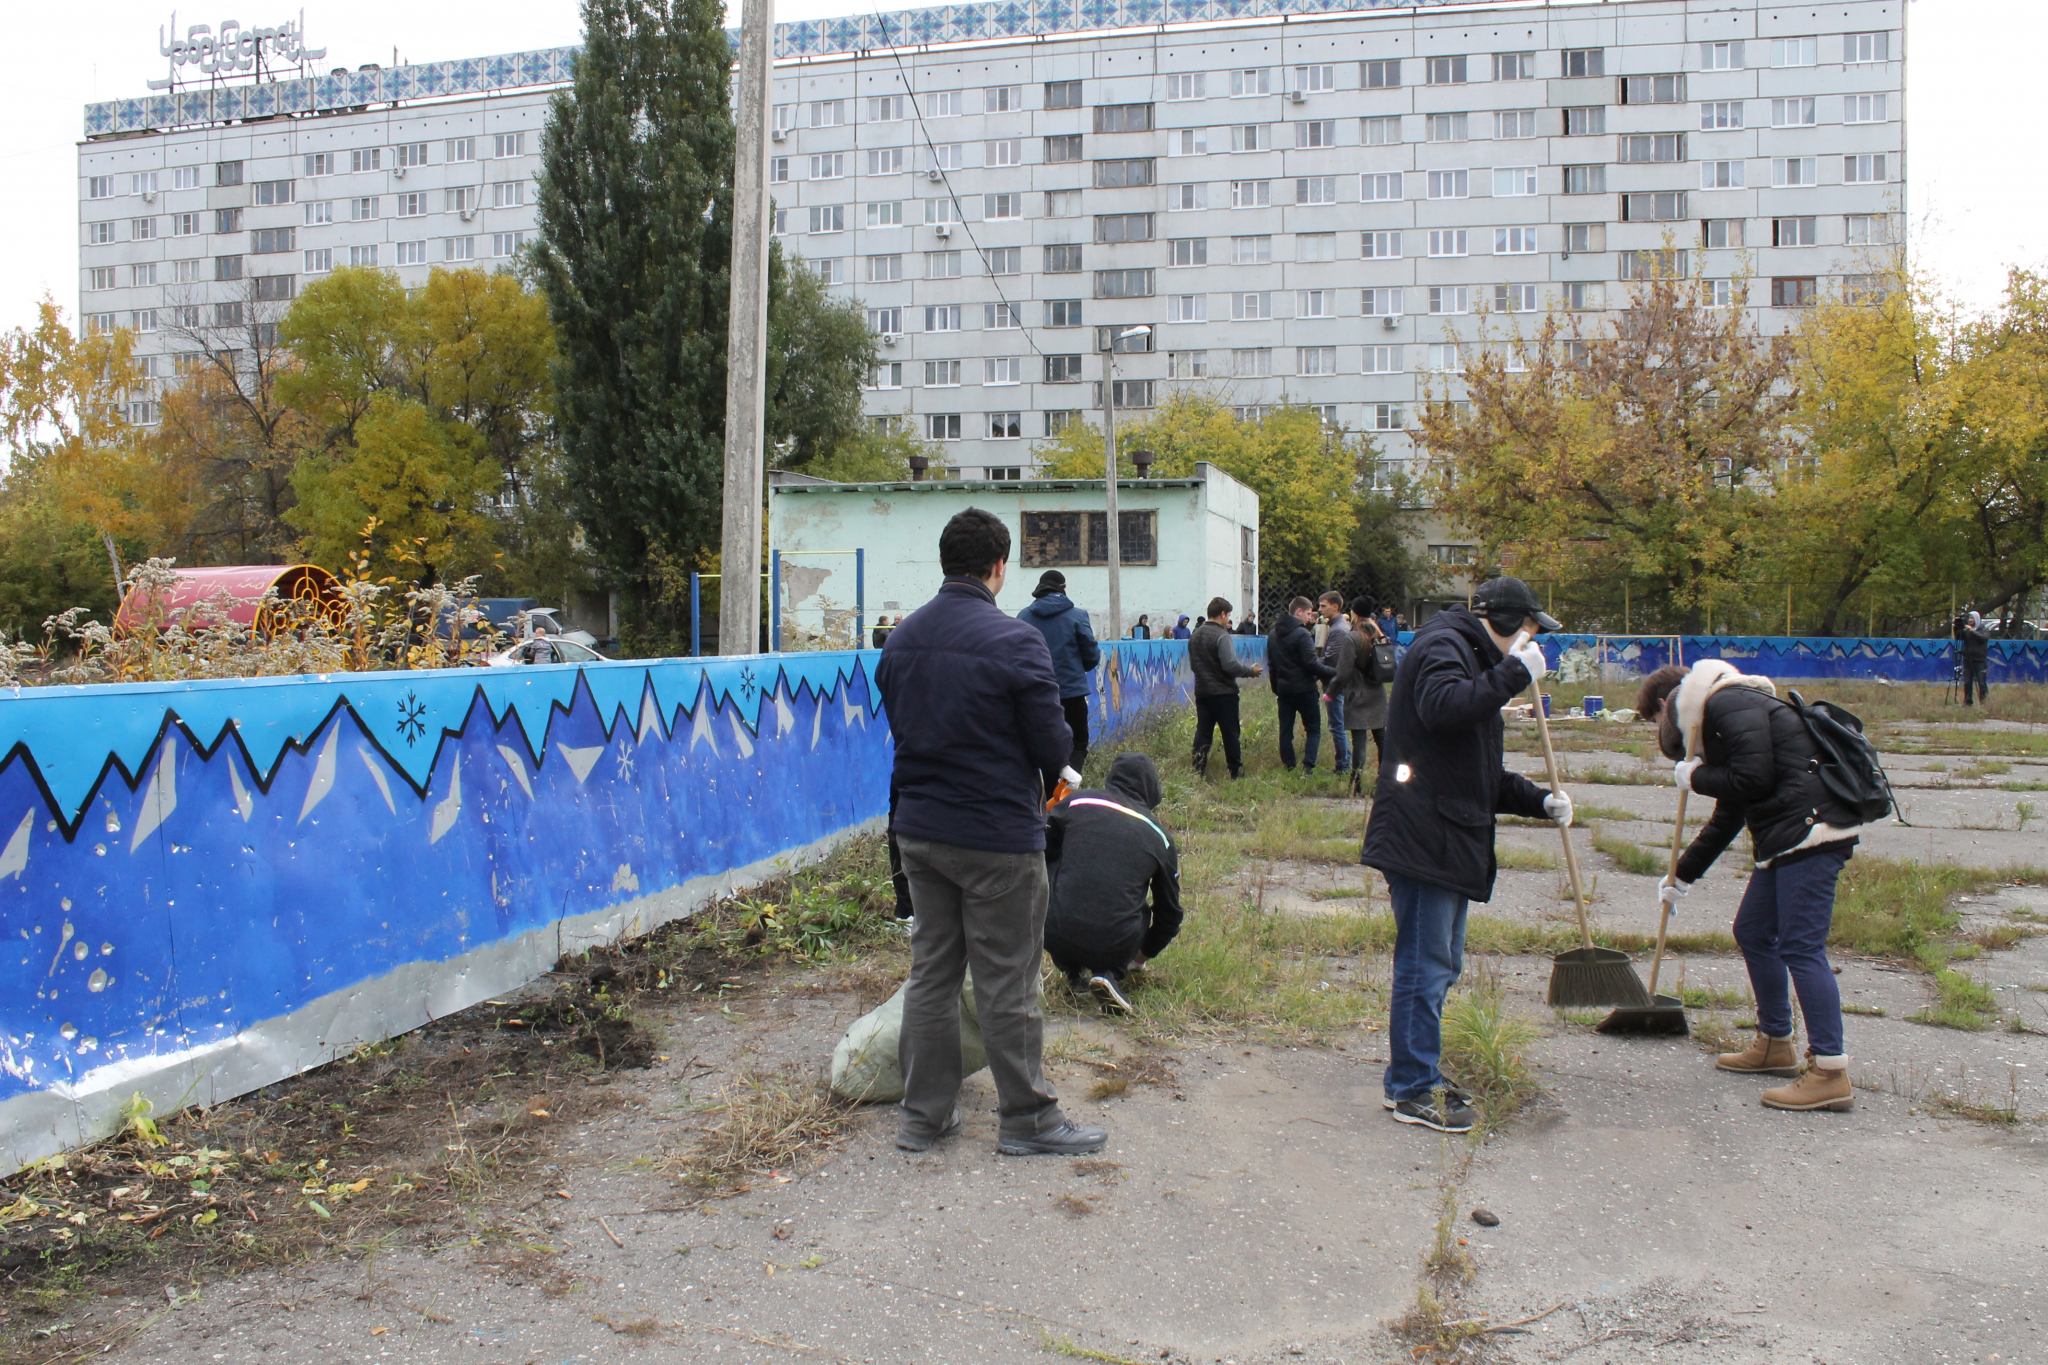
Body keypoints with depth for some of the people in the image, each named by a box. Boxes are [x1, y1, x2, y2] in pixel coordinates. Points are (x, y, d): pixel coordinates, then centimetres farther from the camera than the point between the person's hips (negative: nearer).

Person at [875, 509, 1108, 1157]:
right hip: (997, 836, -6)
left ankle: (923, 1114, 23)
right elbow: (1053, 747, -14)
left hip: (918, 829, 6)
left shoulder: (901, 638, 4)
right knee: (1007, 983, 4)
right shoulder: (1015, 642, -17)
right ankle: (1027, 1119, 16)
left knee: (930, 972, 15)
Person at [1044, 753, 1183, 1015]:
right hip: (1116, 947, 1)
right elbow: (1169, 909, 24)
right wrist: (1145, 953, 43)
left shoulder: (1077, 801, 8)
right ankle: (1110, 974, 7)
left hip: (1057, 938, -1)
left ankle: (1073, 972, 24)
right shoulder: (1159, 836, 13)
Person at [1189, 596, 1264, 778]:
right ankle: (1236, 772, 11)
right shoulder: (1221, 636, -16)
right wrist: (1250, 671, -7)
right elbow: (1230, 666, -22)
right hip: (1223, 692, -7)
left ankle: (1198, 772, 4)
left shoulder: (1195, 635, 8)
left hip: (1201, 691, 7)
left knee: (1203, 732, 7)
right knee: (1230, 733, 4)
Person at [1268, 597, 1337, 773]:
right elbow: (1311, 663, -18)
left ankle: (1288, 767, 10)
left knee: (1285, 730, 10)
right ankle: (1307, 766, -12)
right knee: (1313, 729, 1)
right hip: (1304, 689, -6)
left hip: (1283, 689, 7)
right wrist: (1334, 672, -9)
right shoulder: (1301, 634, -15)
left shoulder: (1273, 635, 10)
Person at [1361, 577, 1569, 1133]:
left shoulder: (1476, 659, 26)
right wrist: (1514, 673, -23)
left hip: (1452, 839, 11)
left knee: (1441, 964, 16)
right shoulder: (1442, 645, -7)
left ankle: (1419, 1074, 27)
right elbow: (1443, 708, -30)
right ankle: (1412, 1089, 2)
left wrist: (1539, 801, 16)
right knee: (1424, 964, -6)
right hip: (1421, 834, -11)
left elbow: (1482, 773, 28)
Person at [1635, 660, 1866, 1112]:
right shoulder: (1715, 715, 24)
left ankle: (1830, 1072, -11)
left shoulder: (1728, 704, -8)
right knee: (1752, 933, 17)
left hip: (1812, 831, -11)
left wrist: (1696, 776, -2)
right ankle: (1775, 1044, 30)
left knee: (1800, 947, -12)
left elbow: (1753, 778, -21)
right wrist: (1683, 875, 39)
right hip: (1786, 838, 11)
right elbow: (1726, 818, 32)